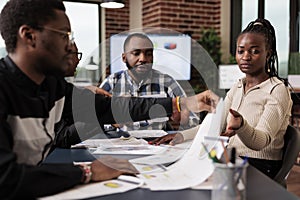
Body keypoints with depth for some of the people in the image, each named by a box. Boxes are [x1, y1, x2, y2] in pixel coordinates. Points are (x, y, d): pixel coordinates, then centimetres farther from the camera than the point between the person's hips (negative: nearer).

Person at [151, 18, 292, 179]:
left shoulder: (277, 90, -10)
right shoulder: (236, 89, 12)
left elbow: (261, 140, -22)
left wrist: (241, 126, -44)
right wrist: (181, 136, -3)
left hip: (261, 168, -6)